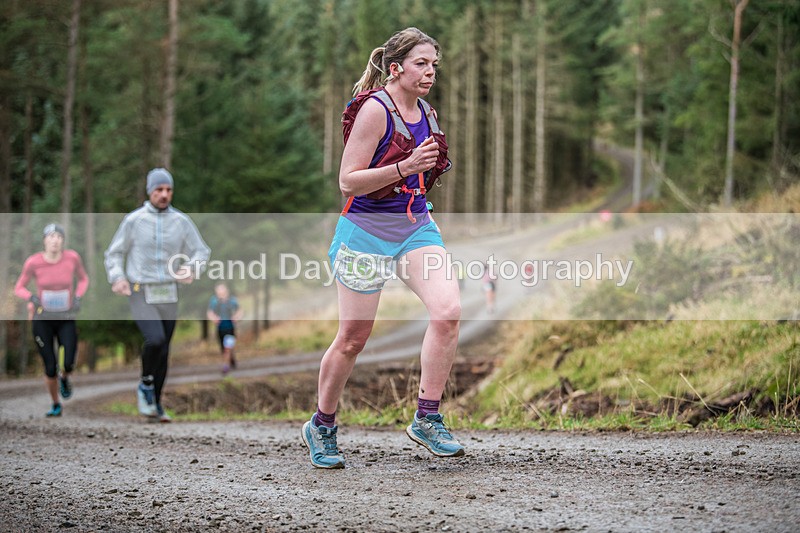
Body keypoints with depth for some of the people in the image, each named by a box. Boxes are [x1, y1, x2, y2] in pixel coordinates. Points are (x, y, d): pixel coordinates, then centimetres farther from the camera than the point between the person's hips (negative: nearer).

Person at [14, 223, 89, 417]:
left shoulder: (72, 257, -10)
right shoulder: (33, 262, -13)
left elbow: (83, 279, 9)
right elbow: (19, 288, 0)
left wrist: (78, 297, -9)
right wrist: (31, 298, -21)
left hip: (67, 320, 1)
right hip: (42, 320, 0)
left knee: (69, 364, -17)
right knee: (50, 369, -2)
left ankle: (64, 377, 22)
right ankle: (55, 405, 26)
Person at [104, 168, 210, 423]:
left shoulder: (182, 221, 2)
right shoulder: (133, 220, -4)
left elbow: (202, 252, 5)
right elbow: (114, 253, 3)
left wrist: (191, 269, -18)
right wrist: (117, 279, -16)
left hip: (168, 294, 3)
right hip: (141, 294, -3)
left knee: (163, 351, 9)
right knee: (155, 340, -25)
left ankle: (155, 404, 25)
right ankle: (146, 385, 0)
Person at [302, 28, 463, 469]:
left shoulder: (426, 113, 10)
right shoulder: (374, 109, -14)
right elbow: (348, 182, -18)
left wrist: (433, 163, 9)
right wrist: (405, 167, -27)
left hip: (415, 226, 6)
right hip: (367, 230, -6)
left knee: (448, 310, -18)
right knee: (353, 338, 2)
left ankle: (426, 420, -8)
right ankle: (321, 427, 24)